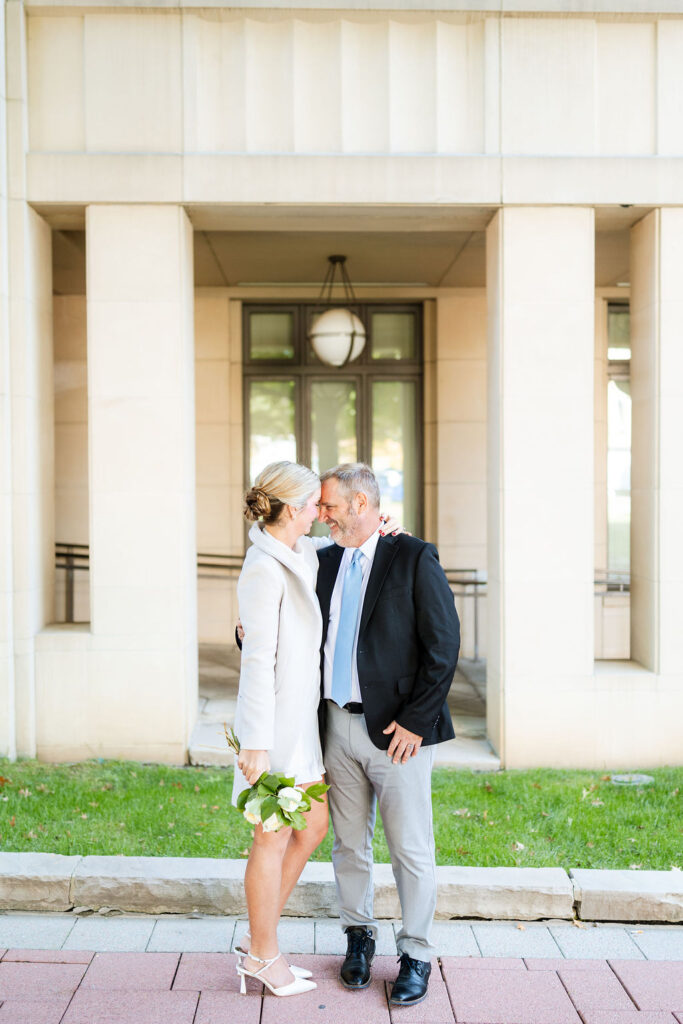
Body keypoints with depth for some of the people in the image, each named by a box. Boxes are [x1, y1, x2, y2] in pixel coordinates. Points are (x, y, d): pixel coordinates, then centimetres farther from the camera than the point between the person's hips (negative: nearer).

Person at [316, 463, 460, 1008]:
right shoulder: (325, 562, 11)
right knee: (349, 844, 15)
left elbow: (444, 644, -10)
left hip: (398, 731, -5)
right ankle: (359, 936, 34)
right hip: (338, 726, 5)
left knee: (411, 848, 4)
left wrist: (416, 721, -13)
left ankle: (416, 956, 20)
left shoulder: (414, 558, -7)